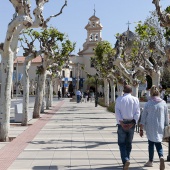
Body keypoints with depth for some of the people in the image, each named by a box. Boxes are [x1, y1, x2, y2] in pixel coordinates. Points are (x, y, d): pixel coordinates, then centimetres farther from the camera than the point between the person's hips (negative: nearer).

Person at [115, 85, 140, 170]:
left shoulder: (119, 99, -1)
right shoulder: (135, 99, 2)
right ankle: (125, 162, 20)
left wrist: (121, 122, -14)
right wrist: (133, 123, -11)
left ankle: (125, 160, -16)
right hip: (131, 124, 2)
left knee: (122, 143, 4)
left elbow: (117, 112, -11)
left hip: (122, 123, -2)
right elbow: (137, 113, -6)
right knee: (128, 143, 14)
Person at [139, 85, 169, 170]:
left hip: (150, 127, -2)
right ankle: (161, 156, -14)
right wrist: (166, 125, 16)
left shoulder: (148, 104, -6)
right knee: (158, 142, 12)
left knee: (151, 143, 11)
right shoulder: (163, 103, -1)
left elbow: (143, 117, -5)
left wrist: (141, 129, 1)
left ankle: (150, 161, 21)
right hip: (160, 127, 2)